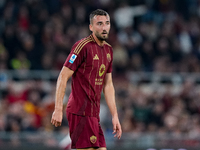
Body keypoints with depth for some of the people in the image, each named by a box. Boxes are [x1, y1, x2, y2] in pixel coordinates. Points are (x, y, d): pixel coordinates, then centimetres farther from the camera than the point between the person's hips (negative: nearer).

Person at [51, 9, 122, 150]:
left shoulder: (108, 50, 15)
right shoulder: (83, 46, -10)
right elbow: (63, 76, -12)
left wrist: (115, 116, 17)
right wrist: (58, 109, -18)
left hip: (94, 114, 8)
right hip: (80, 111, -8)